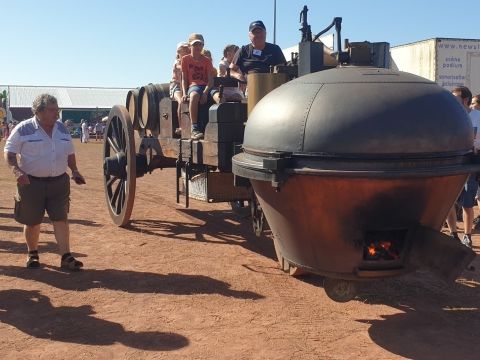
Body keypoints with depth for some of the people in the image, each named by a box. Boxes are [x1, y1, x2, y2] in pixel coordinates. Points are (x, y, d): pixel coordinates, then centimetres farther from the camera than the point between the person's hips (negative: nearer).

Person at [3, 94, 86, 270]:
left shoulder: (62, 128, 8)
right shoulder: (24, 129, -7)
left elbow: (70, 153, 18)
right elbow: (9, 152, -5)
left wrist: (75, 171, 5)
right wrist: (17, 171, -21)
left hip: (59, 182, 3)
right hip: (31, 182, -3)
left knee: (61, 219, -2)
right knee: (32, 221, 8)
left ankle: (66, 257, -1)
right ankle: (32, 254, 28)